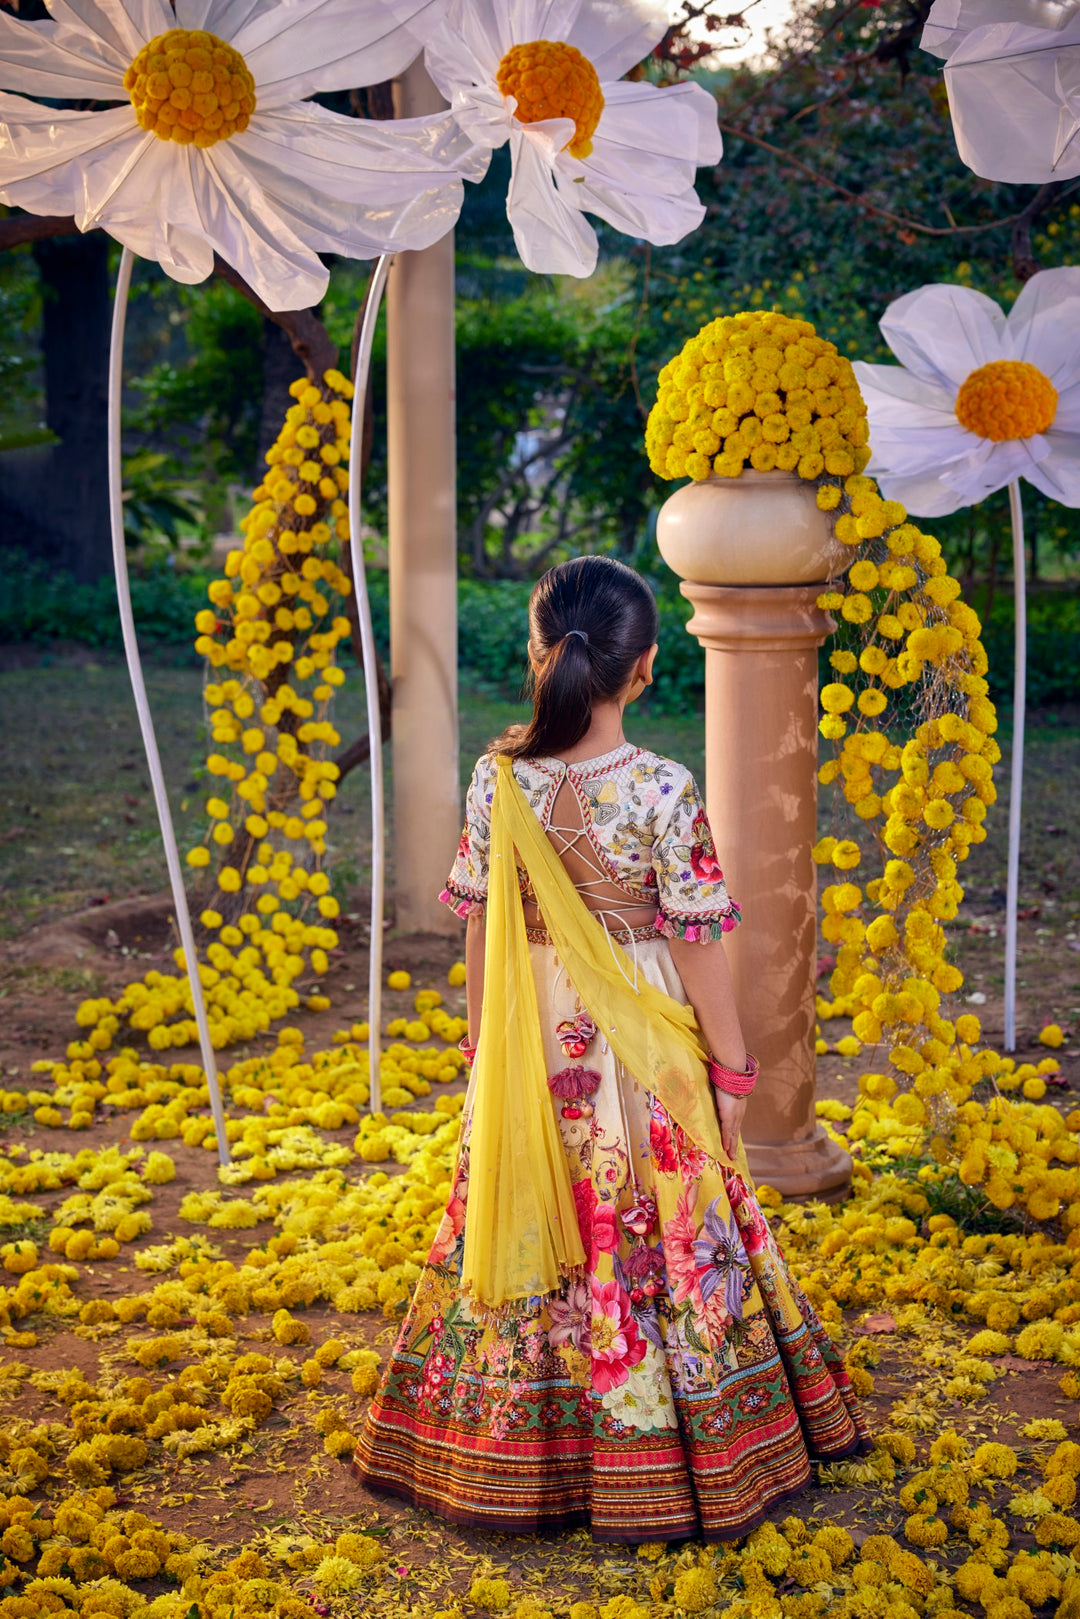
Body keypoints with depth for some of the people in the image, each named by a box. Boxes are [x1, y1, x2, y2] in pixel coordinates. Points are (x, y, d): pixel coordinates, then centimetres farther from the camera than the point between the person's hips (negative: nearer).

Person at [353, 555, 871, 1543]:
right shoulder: (662, 791, -17)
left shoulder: (499, 778, -7)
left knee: (525, 1233, 14)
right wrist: (731, 1068, -1)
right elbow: (698, 941, -12)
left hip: (531, 1051, 3)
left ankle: (518, 1464, 26)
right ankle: (645, 1473, 20)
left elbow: (481, 924, 0)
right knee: (647, 1240, 9)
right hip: (638, 1054, -3)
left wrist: (484, 1041, 13)